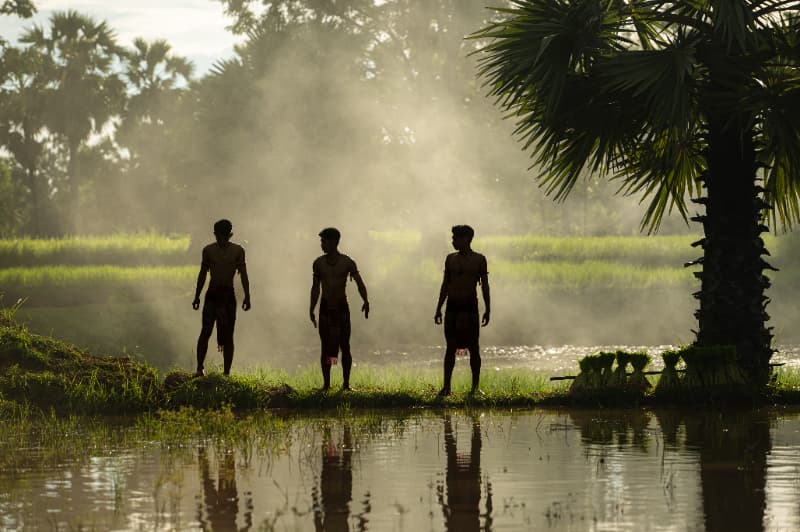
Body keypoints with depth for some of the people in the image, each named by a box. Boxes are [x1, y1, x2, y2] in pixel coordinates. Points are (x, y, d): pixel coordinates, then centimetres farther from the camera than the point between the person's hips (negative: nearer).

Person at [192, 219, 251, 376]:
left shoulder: (238, 251, 2)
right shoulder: (208, 250, 5)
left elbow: (243, 275, 3)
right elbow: (202, 274, 11)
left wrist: (247, 297, -3)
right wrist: (197, 296, 10)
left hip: (228, 295, 0)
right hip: (212, 294, 0)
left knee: (228, 336, 1)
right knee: (206, 331, -12)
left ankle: (226, 372, 5)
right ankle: (200, 368, -9)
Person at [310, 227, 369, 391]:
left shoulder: (347, 262, -3)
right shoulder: (318, 263, 5)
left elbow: (359, 283, -6)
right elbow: (315, 288, 12)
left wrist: (365, 301, -23)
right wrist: (311, 309, 8)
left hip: (342, 308, -2)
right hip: (325, 308, 2)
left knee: (345, 346, -3)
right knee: (325, 347, 0)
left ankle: (346, 383, 2)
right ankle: (326, 384, 4)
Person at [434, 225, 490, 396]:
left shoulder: (479, 260, 1)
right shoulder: (450, 259, 11)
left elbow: (485, 285, 2)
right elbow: (445, 285, 14)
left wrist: (487, 309, -5)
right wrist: (439, 309, 10)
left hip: (470, 306, -3)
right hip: (452, 306, 3)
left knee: (473, 348, -1)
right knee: (451, 347, 1)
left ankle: (475, 386, 4)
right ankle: (446, 386, 2)